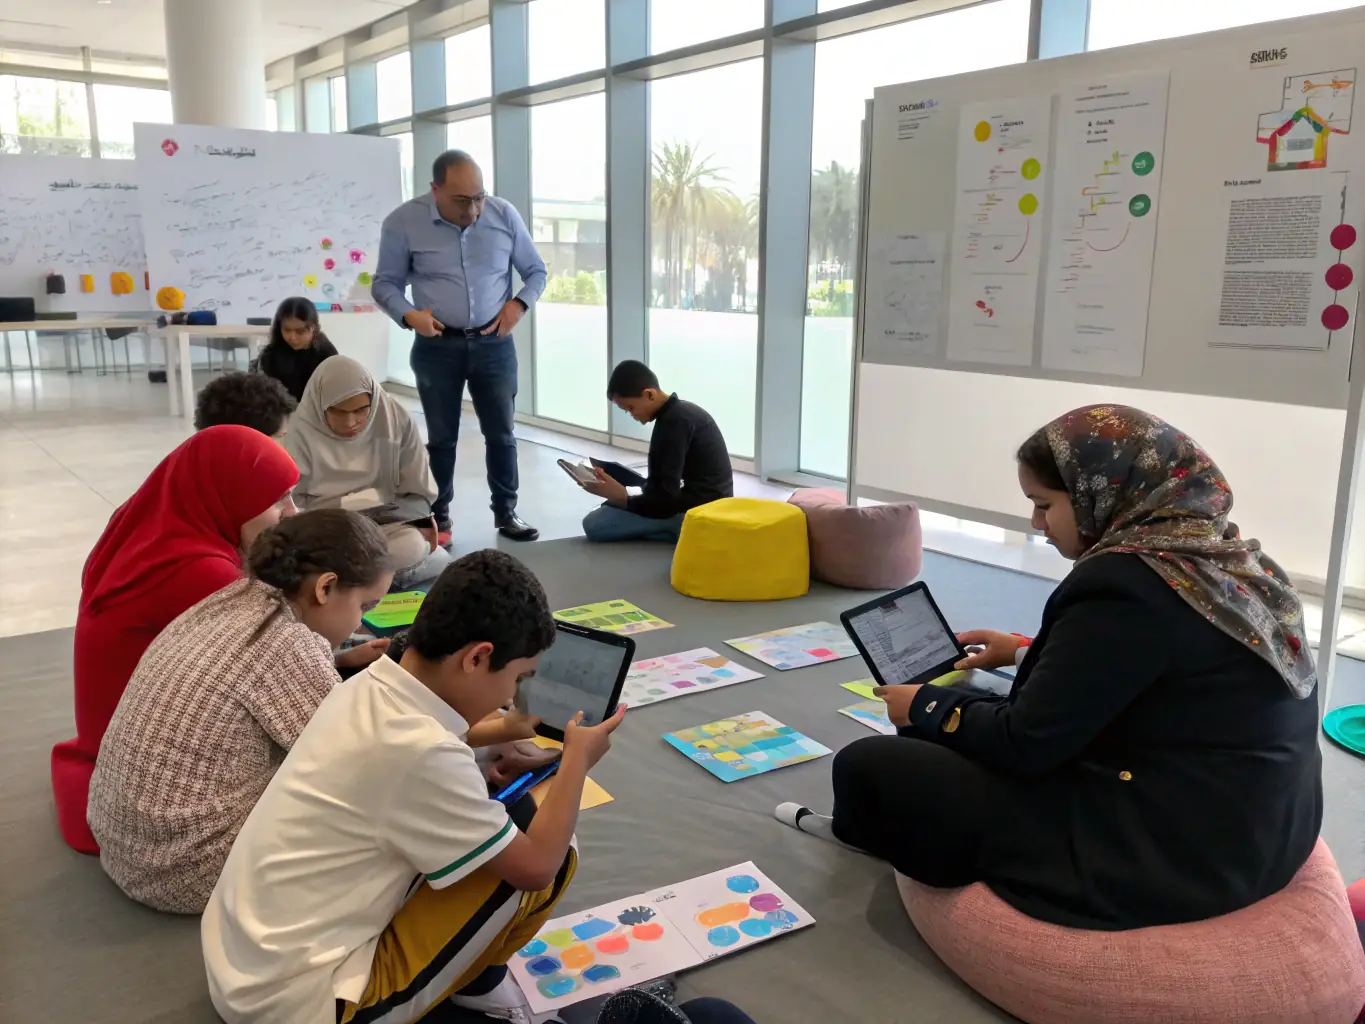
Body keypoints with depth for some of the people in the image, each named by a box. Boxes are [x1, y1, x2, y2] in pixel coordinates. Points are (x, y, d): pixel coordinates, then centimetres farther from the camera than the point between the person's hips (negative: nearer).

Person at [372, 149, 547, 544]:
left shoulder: (505, 215, -4)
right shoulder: (403, 222, -9)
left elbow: (536, 271, 7)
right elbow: (384, 283, -1)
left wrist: (519, 304, -11)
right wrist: (408, 315, -19)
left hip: (494, 344, 1)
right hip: (437, 346, -1)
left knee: (501, 433, 8)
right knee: (441, 437, 9)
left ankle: (506, 512, 23)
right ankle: (438, 516, 23)